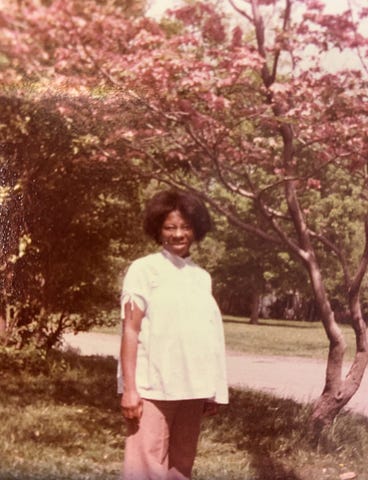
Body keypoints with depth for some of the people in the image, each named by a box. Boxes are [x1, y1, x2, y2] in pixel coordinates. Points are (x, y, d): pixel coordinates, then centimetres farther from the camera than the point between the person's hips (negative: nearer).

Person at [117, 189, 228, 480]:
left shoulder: (201, 276, 12)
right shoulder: (144, 269, -2)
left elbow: (209, 336, 11)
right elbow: (130, 329, -6)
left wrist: (213, 391, 8)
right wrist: (130, 388, -13)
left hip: (192, 387, 5)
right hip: (152, 386, -5)